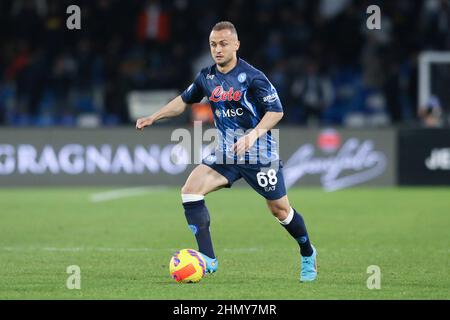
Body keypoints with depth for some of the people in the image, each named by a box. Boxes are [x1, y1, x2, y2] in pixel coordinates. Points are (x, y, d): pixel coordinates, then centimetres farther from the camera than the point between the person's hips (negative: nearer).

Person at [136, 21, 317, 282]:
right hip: (225, 153, 5)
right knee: (190, 190, -14)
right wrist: (154, 118, 12)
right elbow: (185, 100, 19)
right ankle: (208, 259, -14)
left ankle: (308, 254, 32)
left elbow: (276, 111, -17)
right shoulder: (207, 77, 2)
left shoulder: (252, 76, -16)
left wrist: (253, 135, -30)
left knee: (280, 209, 3)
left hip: (260, 153, -5)